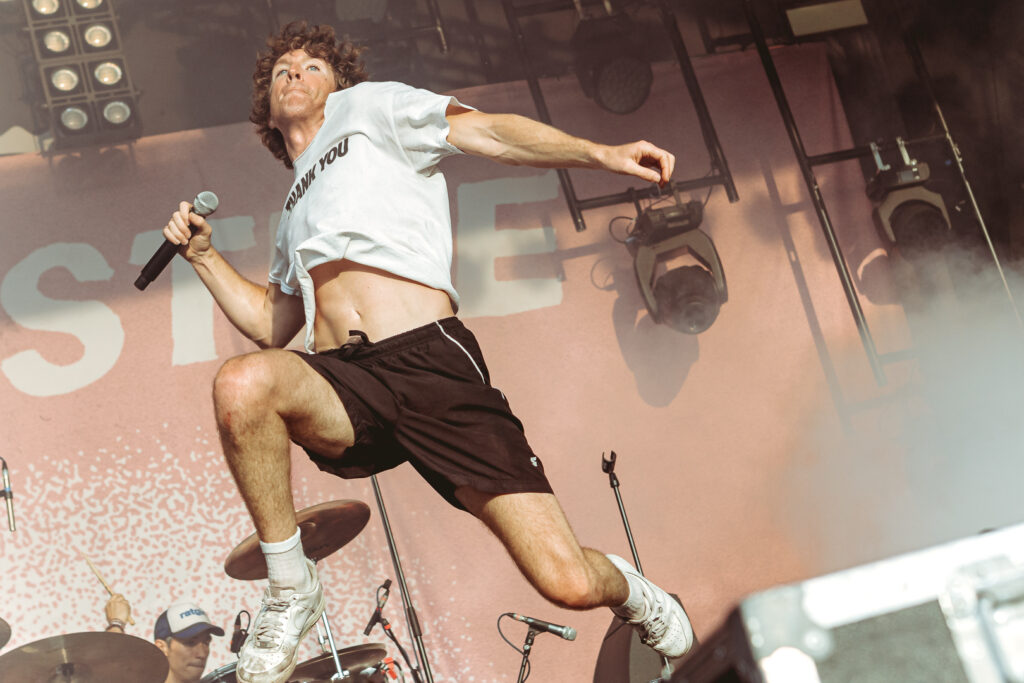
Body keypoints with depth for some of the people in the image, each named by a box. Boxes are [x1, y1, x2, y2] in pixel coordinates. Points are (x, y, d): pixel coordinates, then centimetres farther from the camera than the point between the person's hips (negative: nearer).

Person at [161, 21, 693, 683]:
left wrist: (598, 153, -11)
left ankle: (628, 591, 25)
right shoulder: (296, 211, 33)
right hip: (339, 381, 5)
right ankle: (292, 591, -12)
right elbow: (271, 325, 37)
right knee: (242, 383, -33)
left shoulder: (367, 106, 17)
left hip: (432, 362, -4)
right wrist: (204, 256, 26)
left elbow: (485, 130, 3)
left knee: (567, 583, -15)